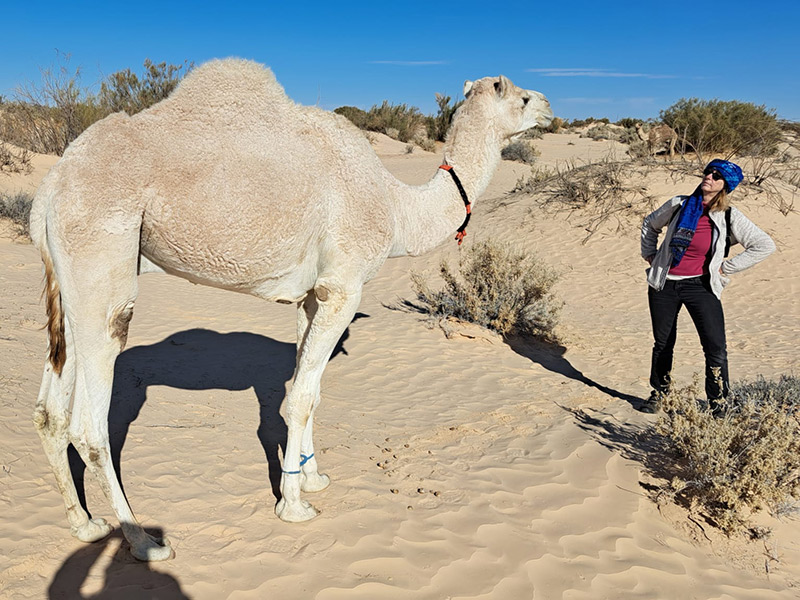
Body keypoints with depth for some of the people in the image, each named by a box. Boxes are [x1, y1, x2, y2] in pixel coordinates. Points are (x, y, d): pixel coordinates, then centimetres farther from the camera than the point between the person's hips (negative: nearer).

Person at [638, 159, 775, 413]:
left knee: (716, 348, -8)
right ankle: (658, 394, 31)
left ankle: (718, 404, 9)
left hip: (701, 287, -1)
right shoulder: (679, 205, -1)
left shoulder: (730, 218, -5)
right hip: (665, 285, 2)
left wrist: (726, 267, -5)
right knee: (663, 344, 12)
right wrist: (649, 254, 10)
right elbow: (650, 223, 18)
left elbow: (765, 245, -4)